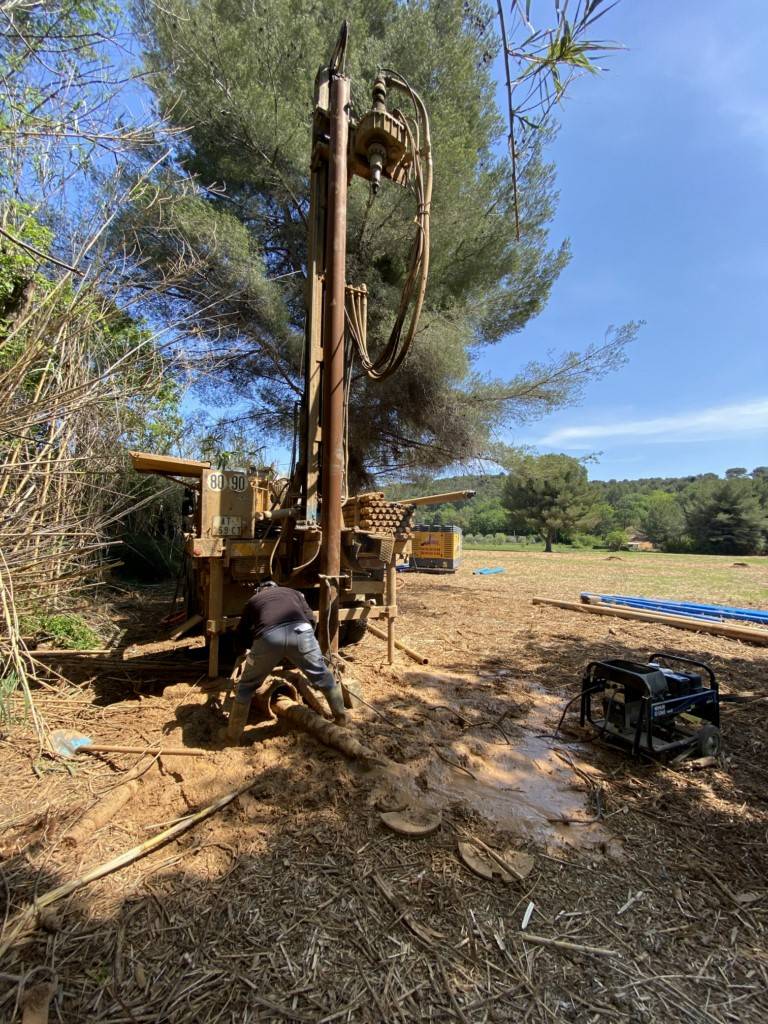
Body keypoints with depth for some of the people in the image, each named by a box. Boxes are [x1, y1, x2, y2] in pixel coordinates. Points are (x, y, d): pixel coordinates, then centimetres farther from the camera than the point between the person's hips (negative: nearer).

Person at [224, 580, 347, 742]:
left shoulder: (253, 600, 37)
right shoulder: (292, 592, 38)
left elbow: (240, 639, 36)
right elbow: (311, 620, 27)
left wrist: (253, 646, 56)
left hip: (268, 636, -1)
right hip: (300, 631, 1)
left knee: (246, 687, 24)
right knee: (323, 677, 24)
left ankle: (233, 734, 33)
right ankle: (341, 716, 38)